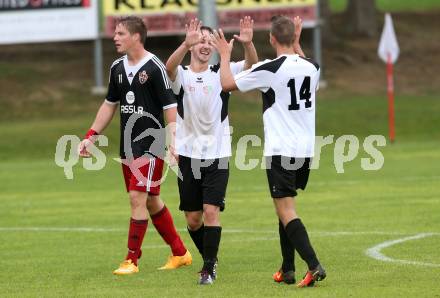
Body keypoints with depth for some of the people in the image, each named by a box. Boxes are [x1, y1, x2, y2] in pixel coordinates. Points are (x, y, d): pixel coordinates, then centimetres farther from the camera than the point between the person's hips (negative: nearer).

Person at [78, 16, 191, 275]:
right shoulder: (118, 68, 8)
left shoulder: (155, 68, -14)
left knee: (138, 198, -11)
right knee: (152, 202, 13)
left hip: (151, 145, -8)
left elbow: (170, 108, -14)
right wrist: (91, 136, 14)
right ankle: (180, 253, 25)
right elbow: (110, 105, 19)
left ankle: (132, 260, -4)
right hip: (128, 145, 8)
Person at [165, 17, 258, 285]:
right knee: (193, 218, 7)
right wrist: (186, 44, -44)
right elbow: (170, 66, -25)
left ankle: (209, 269, -5)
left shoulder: (222, 74, 3)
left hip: (218, 155, -1)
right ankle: (210, 259, 30)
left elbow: (251, 65, -14)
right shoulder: (181, 75, 0)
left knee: (211, 211, -13)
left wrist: (248, 44, -36)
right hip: (189, 154, 1)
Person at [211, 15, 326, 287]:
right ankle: (288, 269, 21)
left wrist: (225, 55, 13)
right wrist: (296, 45, 38)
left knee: (286, 211, -7)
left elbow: (228, 83, -3)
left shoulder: (270, 69, -14)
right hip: (306, 149, 6)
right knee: (287, 207, 20)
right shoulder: (311, 67, 4)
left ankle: (314, 266, -21)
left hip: (280, 150, -6)